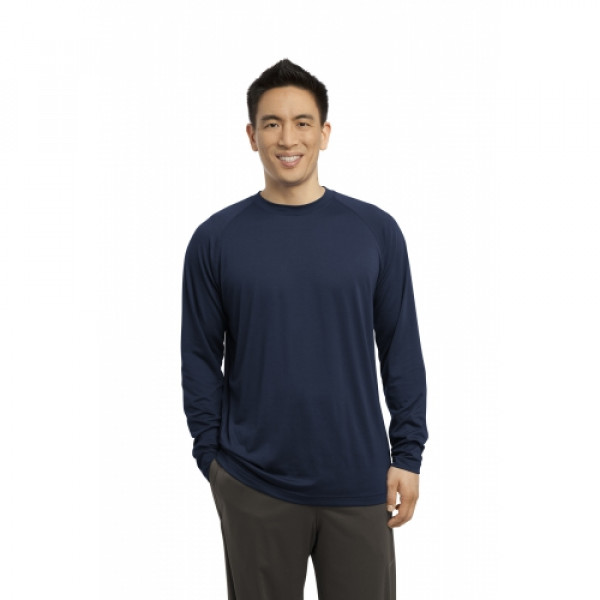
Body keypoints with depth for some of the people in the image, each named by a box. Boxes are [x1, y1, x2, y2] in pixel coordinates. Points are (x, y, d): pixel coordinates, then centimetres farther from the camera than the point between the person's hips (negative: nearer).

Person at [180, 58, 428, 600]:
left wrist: (408, 454, 0)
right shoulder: (216, 240, -1)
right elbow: (200, 360, 3)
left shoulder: (376, 231, 0)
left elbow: (402, 351, 3)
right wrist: (211, 458, 0)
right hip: (255, 486, 0)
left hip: (358, 480, 1)